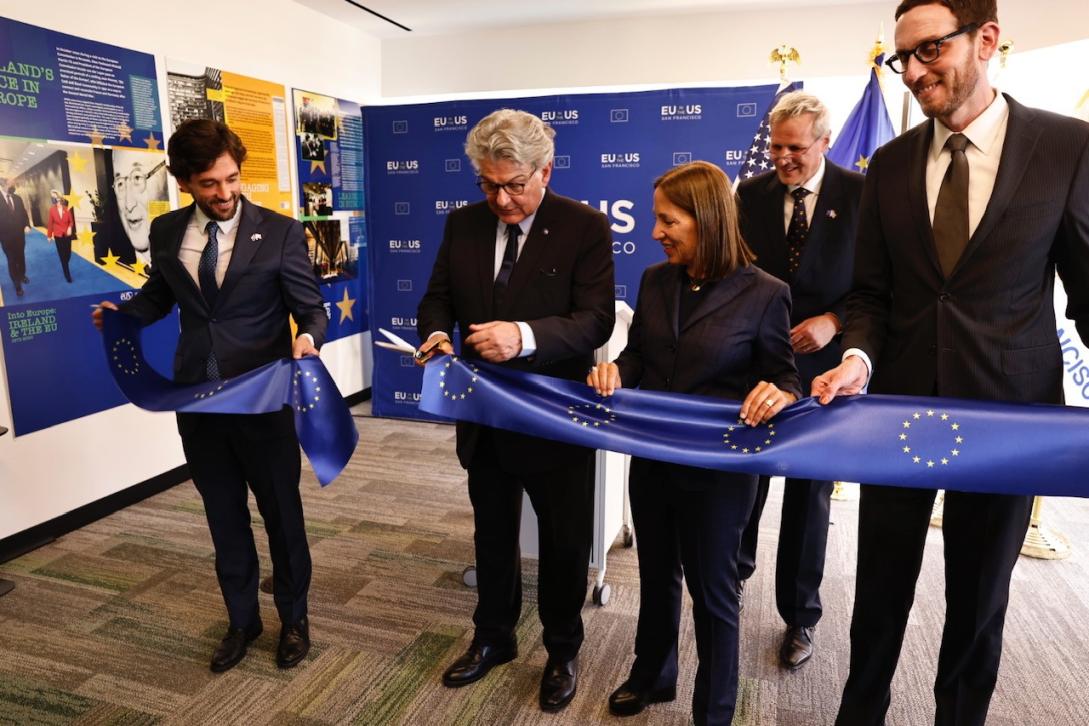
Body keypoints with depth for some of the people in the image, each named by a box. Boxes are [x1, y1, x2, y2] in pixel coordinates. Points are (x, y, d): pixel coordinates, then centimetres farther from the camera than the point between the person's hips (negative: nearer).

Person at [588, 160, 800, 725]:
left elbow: (781, 374, -5)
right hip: (651, 457, 5)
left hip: (718, 468, -5)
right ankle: (651, 676, 48)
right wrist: (615, 371, -13)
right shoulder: (655, 281, 0)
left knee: (712, 591, 13)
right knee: (656, 576, 23)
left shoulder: (764, 293, -14)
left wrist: (779, 394, -28)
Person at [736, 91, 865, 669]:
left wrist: (834, 321, -17)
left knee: (809, 493, 10)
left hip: (820, 367, -1)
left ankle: (800, 616, 27)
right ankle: (736, 571, 40)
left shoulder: (860, 194, -4)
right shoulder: (751, 194, 2)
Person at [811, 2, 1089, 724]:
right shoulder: (889, 163, 3)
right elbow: (871, 291, 4)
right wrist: (859, 357, -14)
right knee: (881, 585, 14)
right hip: (899, 404, 2)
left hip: (1008, 412, -1)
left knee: (979, 594, 15)